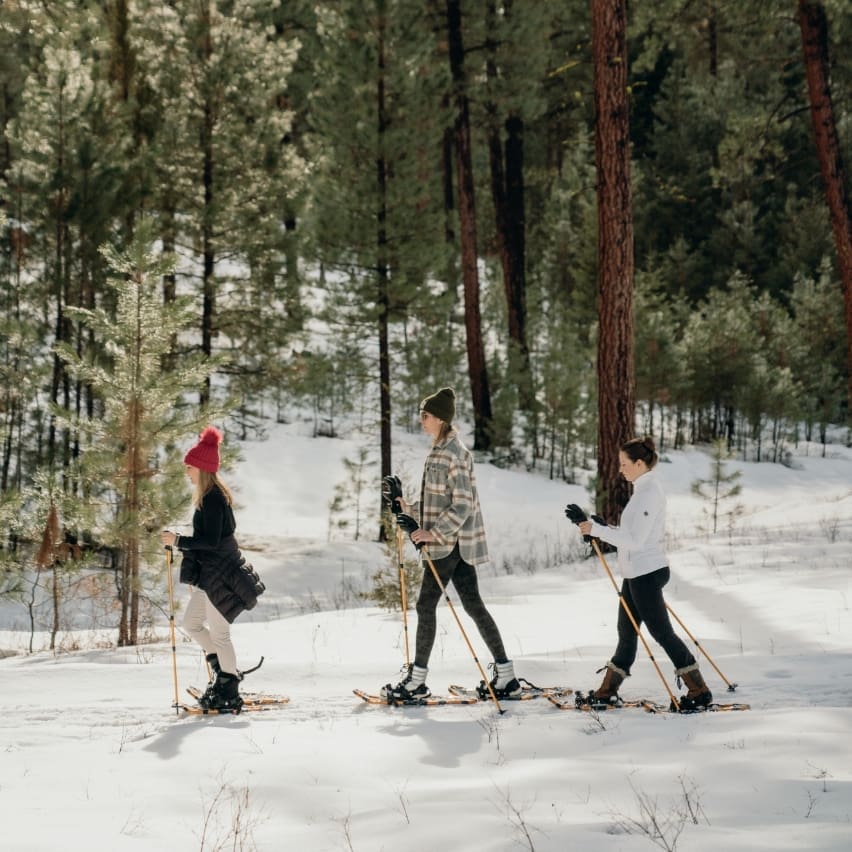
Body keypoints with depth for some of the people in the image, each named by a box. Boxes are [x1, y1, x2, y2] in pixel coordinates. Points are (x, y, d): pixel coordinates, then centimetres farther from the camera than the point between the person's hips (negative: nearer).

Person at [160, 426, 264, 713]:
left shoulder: (212, 498, -20)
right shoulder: (212, 495, 12)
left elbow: (211, 540, -24)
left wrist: (178, 541, -19)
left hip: (220, 576, -10)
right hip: (211, 575, 10)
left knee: (219, 633, -1)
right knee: (192, 623, 17)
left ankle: (229, 694, 8)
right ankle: (224, 672, 24)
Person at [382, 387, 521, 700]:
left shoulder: (454, 454, -17)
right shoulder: (439, 451, 14)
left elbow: (462, 505, -21)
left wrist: (434, 533, -25)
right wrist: (410, 510, 13)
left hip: (449, 543, -10)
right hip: (453, 542, 10)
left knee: (426, 605, -4)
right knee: (473, 605, 9)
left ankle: (417, 680, 3)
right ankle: (506, 675, 12)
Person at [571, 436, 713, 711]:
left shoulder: (649, 493, -18)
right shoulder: (645, 489, 13)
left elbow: (635, 540, -22)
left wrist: (597, 530, -20)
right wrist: (603, 529, 11)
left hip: (645, 573, -10)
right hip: (637, 573, 10)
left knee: (661, 631, -4)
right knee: (626, 631, 15)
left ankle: (699, 691, 1)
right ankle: (607, 691, 23)